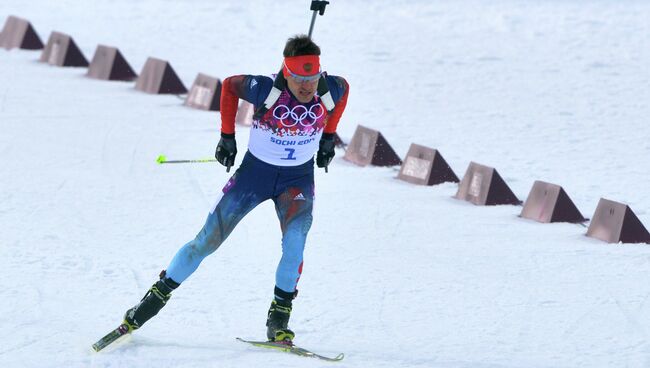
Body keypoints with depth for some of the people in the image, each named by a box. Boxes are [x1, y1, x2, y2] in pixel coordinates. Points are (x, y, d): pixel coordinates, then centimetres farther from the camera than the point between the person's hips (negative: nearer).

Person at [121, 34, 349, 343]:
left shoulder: (331, 90, -19)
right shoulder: (265, 89, -25)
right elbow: (229, 85, -4)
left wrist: (328, 138, 10)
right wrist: (227, 136, -1)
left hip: (298, 179, 1)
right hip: (255, 170, -1)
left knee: (295, 237, -26)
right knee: (208, 239, -2)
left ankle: (280, 313, -11)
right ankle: (160, 293, 16)